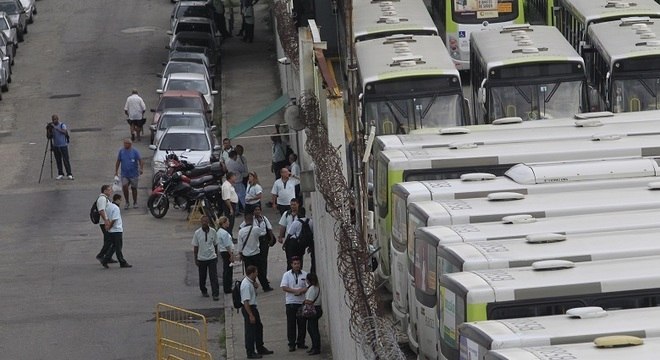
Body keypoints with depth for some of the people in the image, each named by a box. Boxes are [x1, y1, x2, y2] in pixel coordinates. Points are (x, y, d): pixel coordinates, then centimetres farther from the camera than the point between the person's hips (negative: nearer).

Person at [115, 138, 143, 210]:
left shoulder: (135, 151, -4)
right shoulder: (121, 151, 4)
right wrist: (116, 171, 10)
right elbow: (118, 161, 12)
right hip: (124, 174, 2)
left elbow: (140, 160, -8)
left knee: (134, 188, 8)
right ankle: (127, 202, 3)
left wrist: (141, 169, -24)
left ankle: (135, 202, 23)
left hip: (133, 174, -2)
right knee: (124, 186, -12)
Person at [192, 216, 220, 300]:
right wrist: (196, 259, -2)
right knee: (202, 277, 13)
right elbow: (195, 247, -1)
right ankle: (203, 291, 34)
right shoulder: (197, 233, -7)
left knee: (214, 277, -6)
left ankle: (215, 294, -2)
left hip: (212, 258, 0)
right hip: (201, 258, 0)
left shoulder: (213, 231, -4)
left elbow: (215, 245, 7)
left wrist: (216, 255, 12)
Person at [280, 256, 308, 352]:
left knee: (302, 323, 4)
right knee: (291, 324, -1)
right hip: (291, 302, -1)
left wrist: (301, 291, -17)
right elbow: (284, 287, -7)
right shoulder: (287, 275, 2)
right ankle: (292, 344, 3)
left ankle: (301, 343, 15)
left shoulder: (304, 274, 5)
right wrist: (295, 291, -18)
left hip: (302, 302, 1)